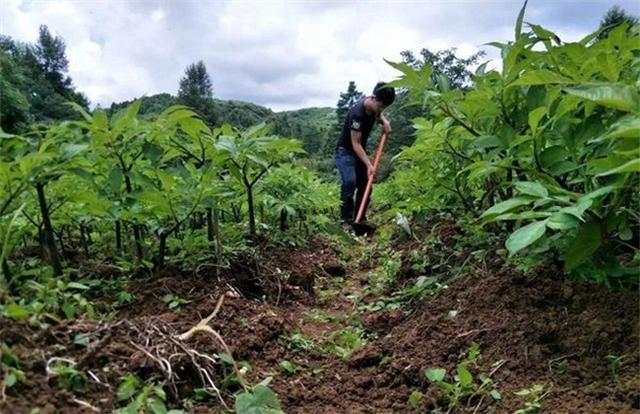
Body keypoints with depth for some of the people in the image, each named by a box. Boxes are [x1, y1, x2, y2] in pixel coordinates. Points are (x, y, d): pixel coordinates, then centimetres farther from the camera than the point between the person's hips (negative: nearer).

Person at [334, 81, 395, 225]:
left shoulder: (374, 106, -6)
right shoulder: (357, 113, -30)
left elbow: (378, 114, 21)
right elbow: (355, 143, -28)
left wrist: (384, 121, -2)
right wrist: (369, 165, -34)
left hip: (360, 152, 8)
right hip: (345, 151, -8)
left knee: (365, 184, 3)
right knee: (350, 182, -25)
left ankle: (360, 219, 12)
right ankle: (346, 220, -18)